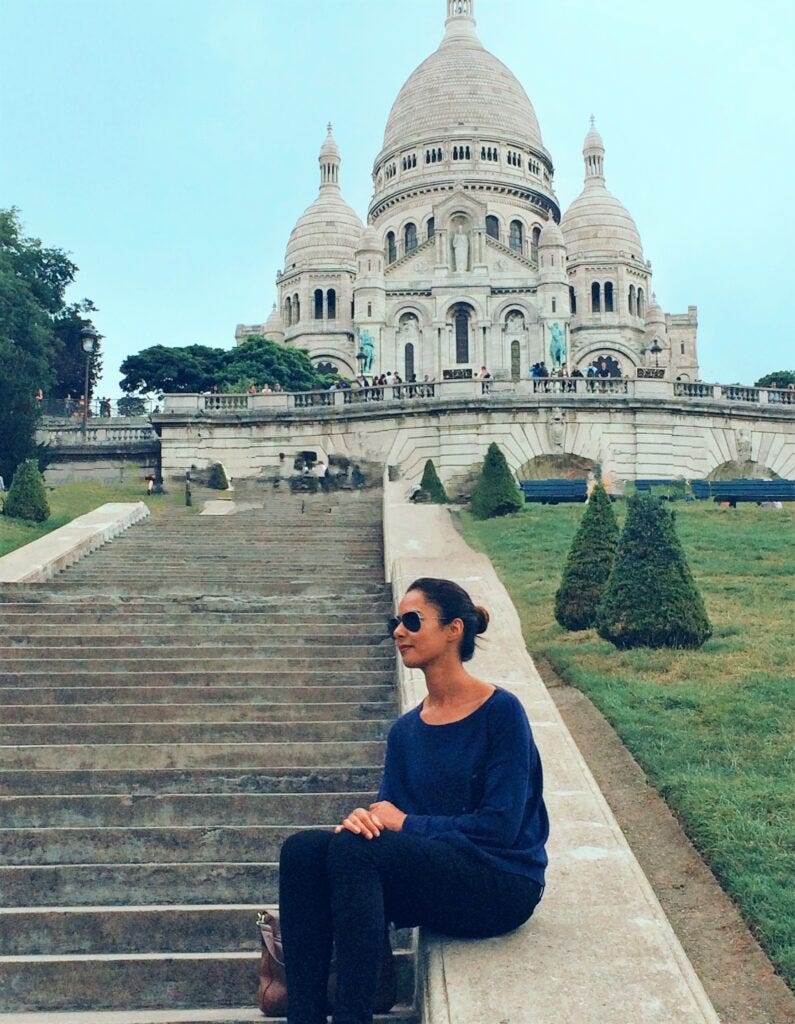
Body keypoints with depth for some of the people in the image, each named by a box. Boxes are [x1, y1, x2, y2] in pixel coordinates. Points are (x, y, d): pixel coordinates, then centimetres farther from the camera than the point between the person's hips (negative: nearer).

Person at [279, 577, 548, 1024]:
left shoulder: (501, 711, -9)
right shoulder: (406, 730, 9)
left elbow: (500, 825, -14)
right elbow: (389, 814, 8)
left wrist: (407, 823, -12)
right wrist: (365, 818, -16)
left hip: (503, 886, -6)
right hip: (436, 877, 6)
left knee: (352, 849, -28)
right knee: (302, 849, -16)